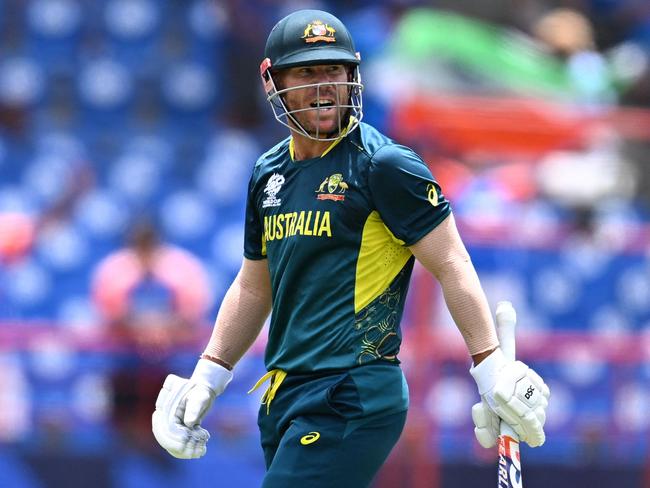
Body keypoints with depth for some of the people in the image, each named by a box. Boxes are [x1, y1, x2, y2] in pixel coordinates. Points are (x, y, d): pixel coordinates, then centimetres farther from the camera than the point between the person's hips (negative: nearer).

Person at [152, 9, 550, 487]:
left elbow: (451, 263, -8)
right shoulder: (269, 174, 15)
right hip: (285, 399, 8)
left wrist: (492, 369, -14)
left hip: (351, 401, -8)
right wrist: (206, 378, 21)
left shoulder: (384, 165, -7)